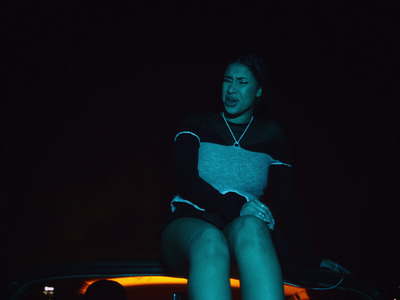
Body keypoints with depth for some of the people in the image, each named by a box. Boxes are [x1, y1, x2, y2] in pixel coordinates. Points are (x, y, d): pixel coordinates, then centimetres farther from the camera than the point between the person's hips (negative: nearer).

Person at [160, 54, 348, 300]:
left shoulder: (270, 134, 17)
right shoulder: (197, 125, 14)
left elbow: (285, 198, 13)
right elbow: (186, 180, -1)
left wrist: (306, 256, 3)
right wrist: (236, 208, -18)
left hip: (242, 229, 1)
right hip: (189, 224, -1)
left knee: (251, 227, -37)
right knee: (210, 241, -38)